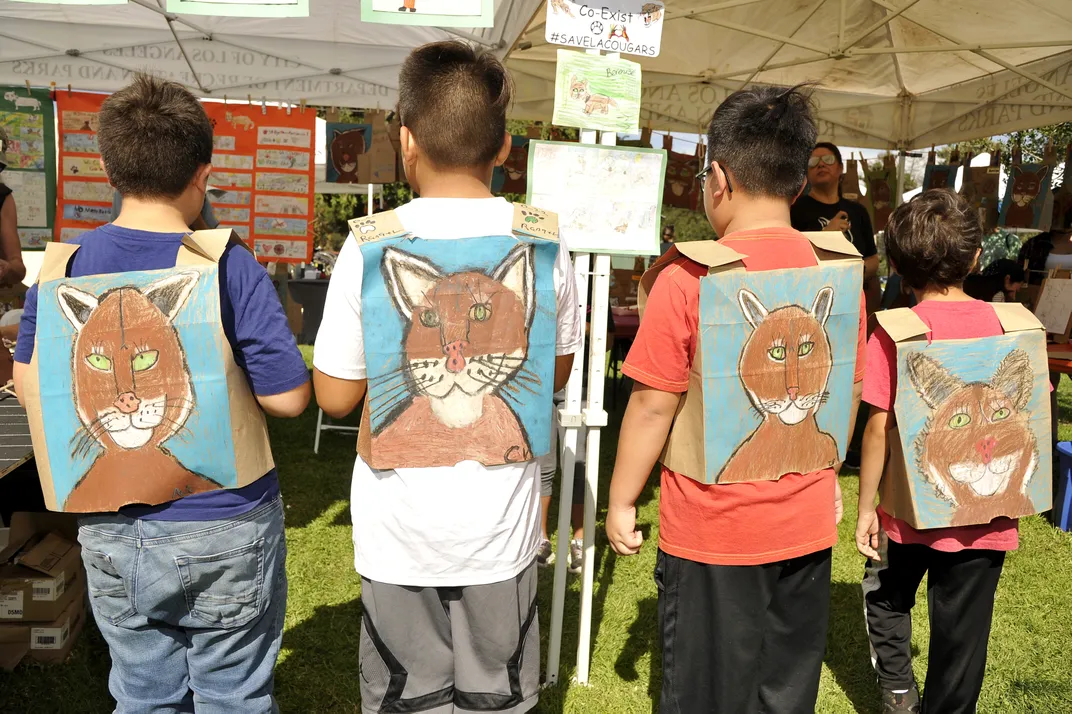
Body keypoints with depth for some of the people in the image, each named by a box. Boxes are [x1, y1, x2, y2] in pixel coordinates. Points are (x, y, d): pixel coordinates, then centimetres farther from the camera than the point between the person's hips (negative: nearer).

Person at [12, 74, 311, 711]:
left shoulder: (63, 265, -4)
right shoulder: (230, 268, -17)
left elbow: (29, 385, 6)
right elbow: (290, 396, -16)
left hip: (111, 532, 4)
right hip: (223, 529, -4)